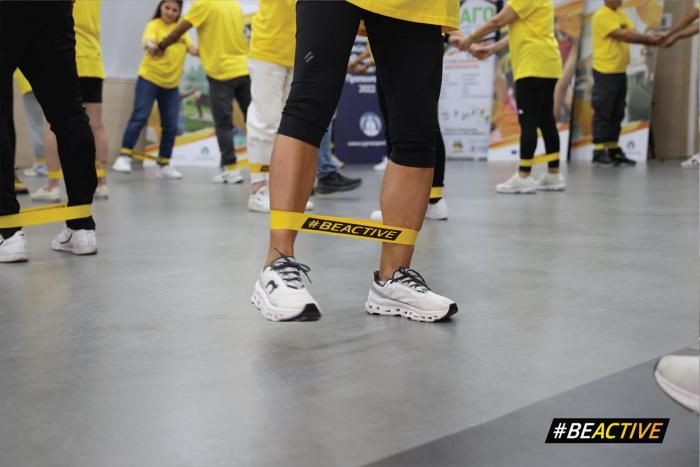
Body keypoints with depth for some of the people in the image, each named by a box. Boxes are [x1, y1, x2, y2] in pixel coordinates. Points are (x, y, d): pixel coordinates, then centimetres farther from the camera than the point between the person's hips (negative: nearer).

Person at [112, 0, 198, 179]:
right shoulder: (154, 25, -9)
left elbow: (193, 49, 2)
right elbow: (148, 40, -29)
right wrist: (151, 46, -53)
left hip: (172, 84, 5)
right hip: (149, 79, -5)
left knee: (171, 125, 4)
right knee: (139, 118, -11)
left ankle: (164, 165, 14)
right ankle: (124, 157, -5)